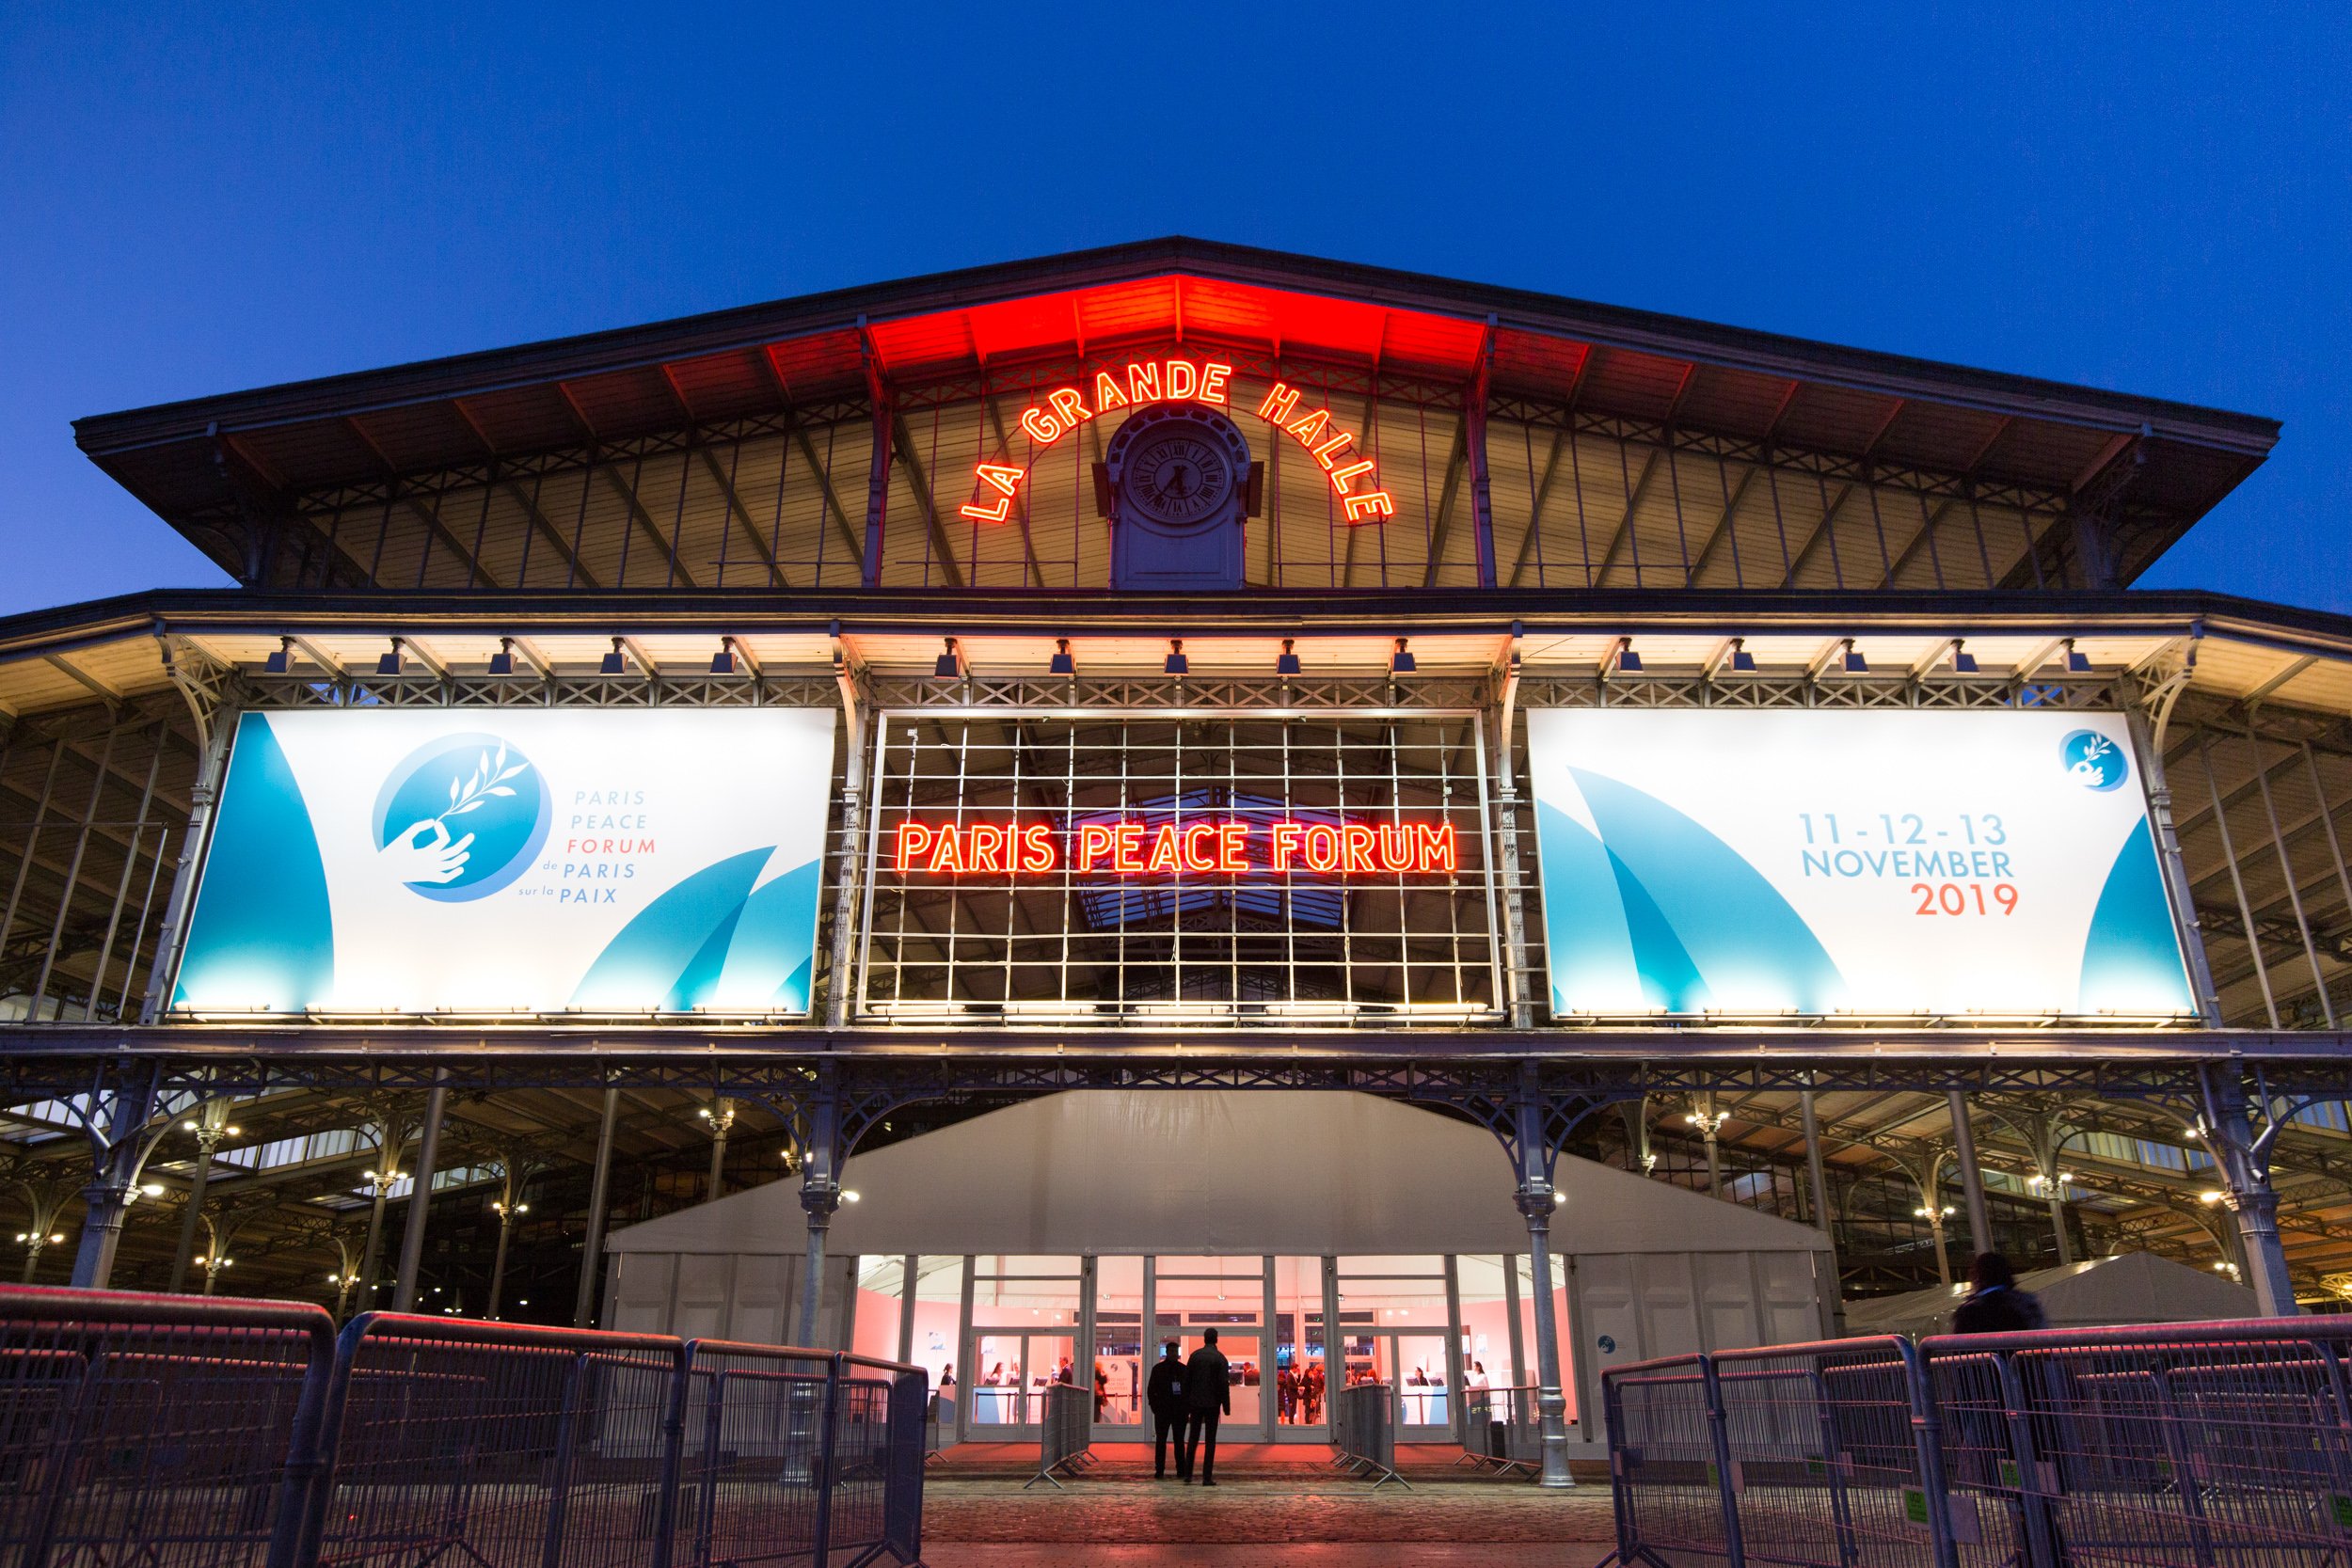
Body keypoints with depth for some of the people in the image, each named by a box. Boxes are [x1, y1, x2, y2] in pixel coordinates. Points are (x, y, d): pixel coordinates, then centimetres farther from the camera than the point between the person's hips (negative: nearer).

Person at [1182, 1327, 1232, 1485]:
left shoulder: (1195, 1355, 3)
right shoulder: (1219, 1357, -6)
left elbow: (1187, 1380, 3)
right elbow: (1224, 1383, -10)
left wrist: (1186, 1404, 9)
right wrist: (1226, 1406, -3)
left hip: (1195, 1402, 3)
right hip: (1212, 1403, -3)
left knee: (1192, 1439, 11)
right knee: (1210, 1441, 2)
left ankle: (1187, 1474, 9)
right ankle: (1207, 1477, -1)